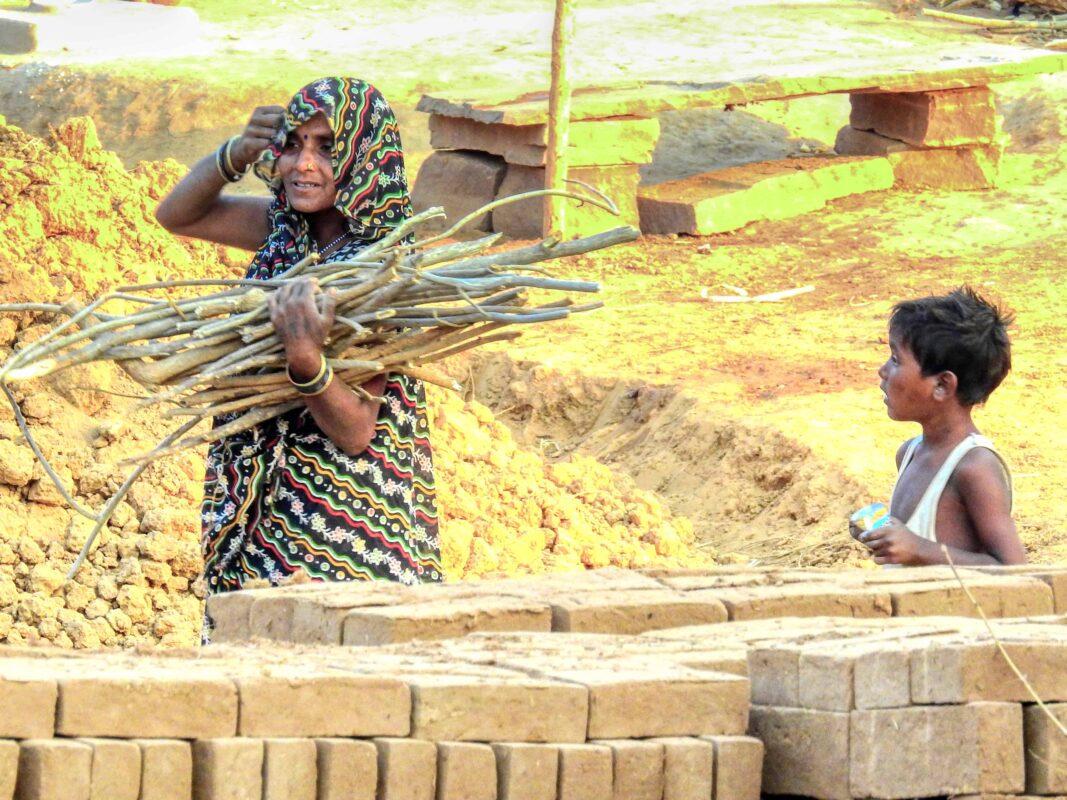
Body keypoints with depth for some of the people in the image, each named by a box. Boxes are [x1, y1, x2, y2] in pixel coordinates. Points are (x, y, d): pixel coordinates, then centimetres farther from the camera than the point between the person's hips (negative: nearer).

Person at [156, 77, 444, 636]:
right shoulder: (287, 231, 4)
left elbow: (354, 432, -20)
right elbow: (177, 215, 17)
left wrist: (306, 359, -40)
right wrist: (239, 153, -1)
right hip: (265, 516, 7)